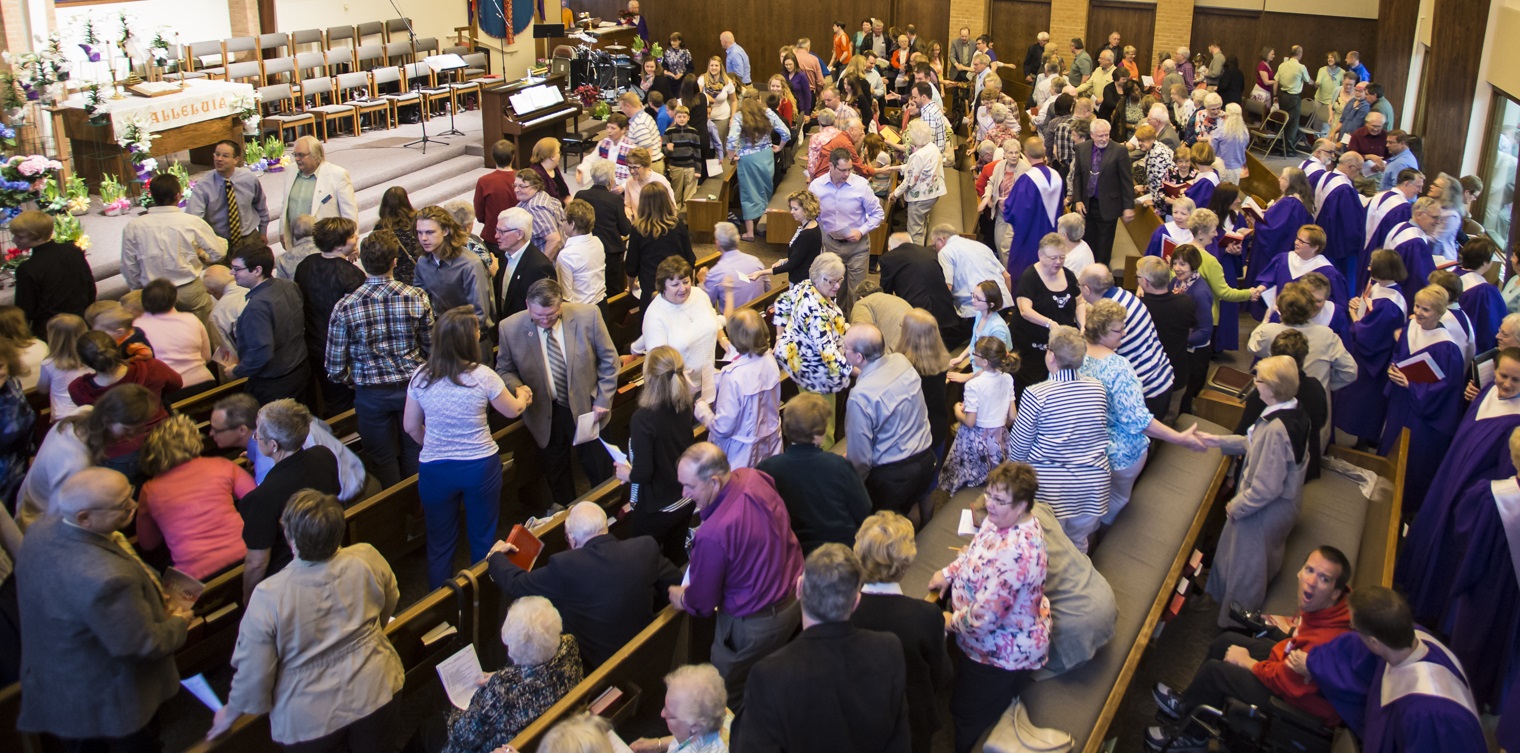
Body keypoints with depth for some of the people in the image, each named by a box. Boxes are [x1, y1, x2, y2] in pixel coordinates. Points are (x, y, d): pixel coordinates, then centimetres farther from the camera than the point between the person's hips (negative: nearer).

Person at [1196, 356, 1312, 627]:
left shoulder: (1276, 429, -36)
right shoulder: (1293, 412, -7)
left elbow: (1266, 488, -31)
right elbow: (1257, 444, 10)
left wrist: (1236, 506, -17)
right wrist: (1220, 441, 9)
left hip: (1265, 511, -9)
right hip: (1284, 501, 9)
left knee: (1246, 567, 14)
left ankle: (1235, 623, 34)